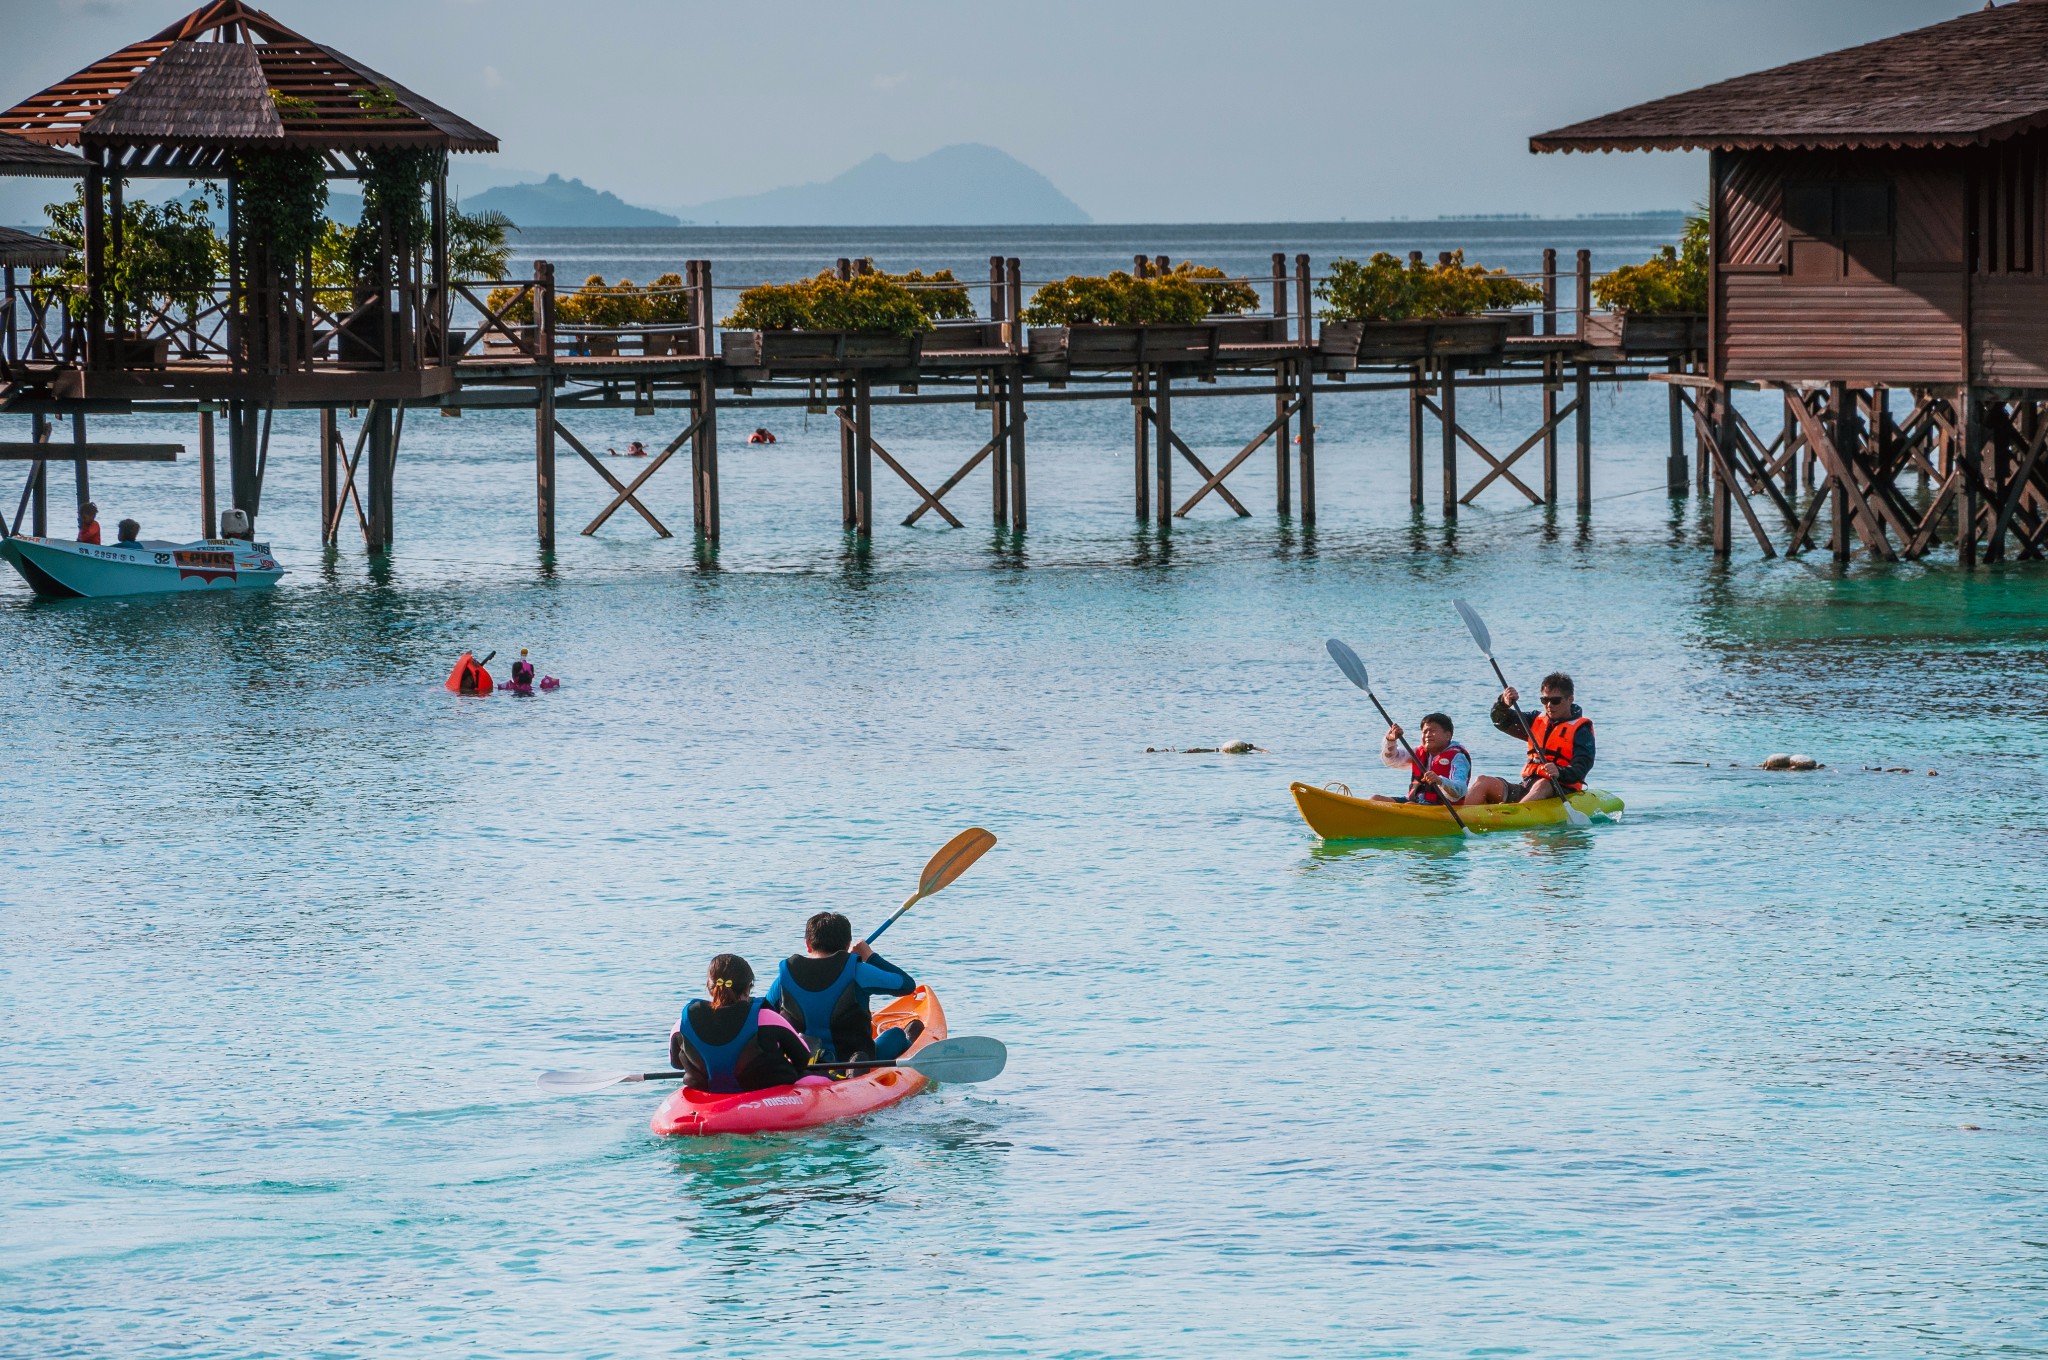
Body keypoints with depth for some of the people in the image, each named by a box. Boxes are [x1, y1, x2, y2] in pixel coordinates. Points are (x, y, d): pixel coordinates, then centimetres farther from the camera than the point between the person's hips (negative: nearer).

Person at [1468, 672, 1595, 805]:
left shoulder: (1581, 730, 1)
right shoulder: (1538, 720, 21)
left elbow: (1581, 769, -12)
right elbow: (1500, 720, 19)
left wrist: (1559, 773, -34)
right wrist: (1504, 704, -4)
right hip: (1527, 787, 6)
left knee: (1542, 786, -40)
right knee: (1483, 782, -14)